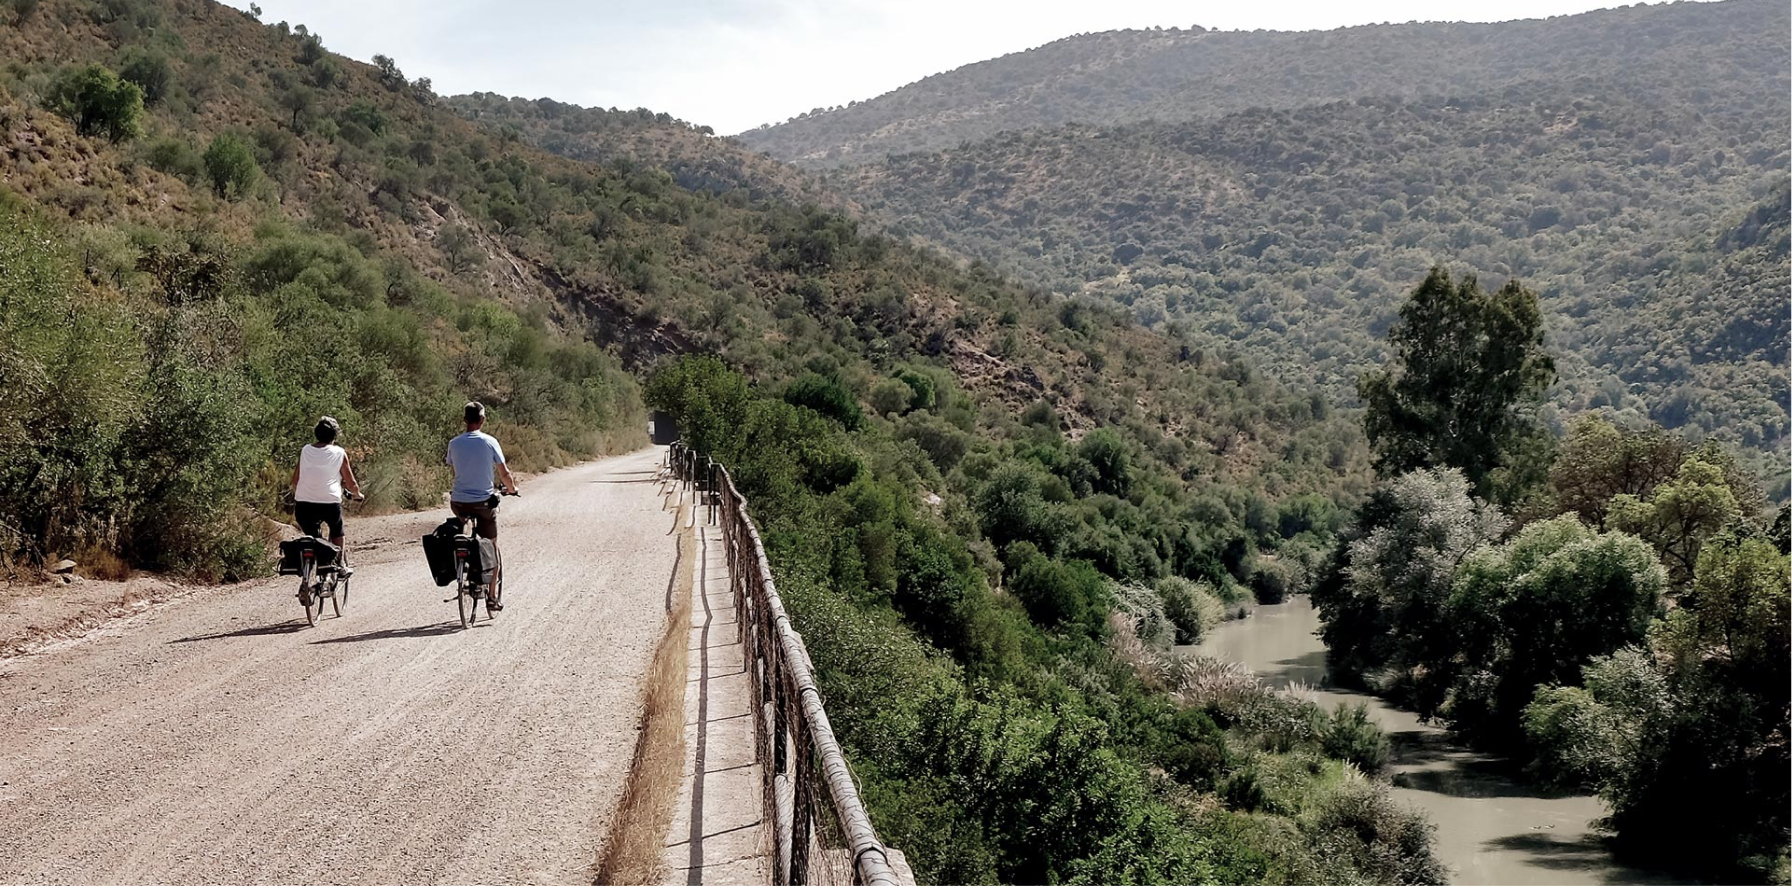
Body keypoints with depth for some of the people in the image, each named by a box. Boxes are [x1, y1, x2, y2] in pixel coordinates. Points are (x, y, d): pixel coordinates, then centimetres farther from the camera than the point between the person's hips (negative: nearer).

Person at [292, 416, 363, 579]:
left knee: (310, 535, 21)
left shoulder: (305, 451, 12)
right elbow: (351, 484, 10)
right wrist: (357, 494, 32)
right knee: (337, 531, 27)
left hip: (303, 504, 2)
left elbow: (295, 481, 17)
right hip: (330, 503, -2)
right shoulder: (339, 453, 5)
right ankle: (341, 564, 20)